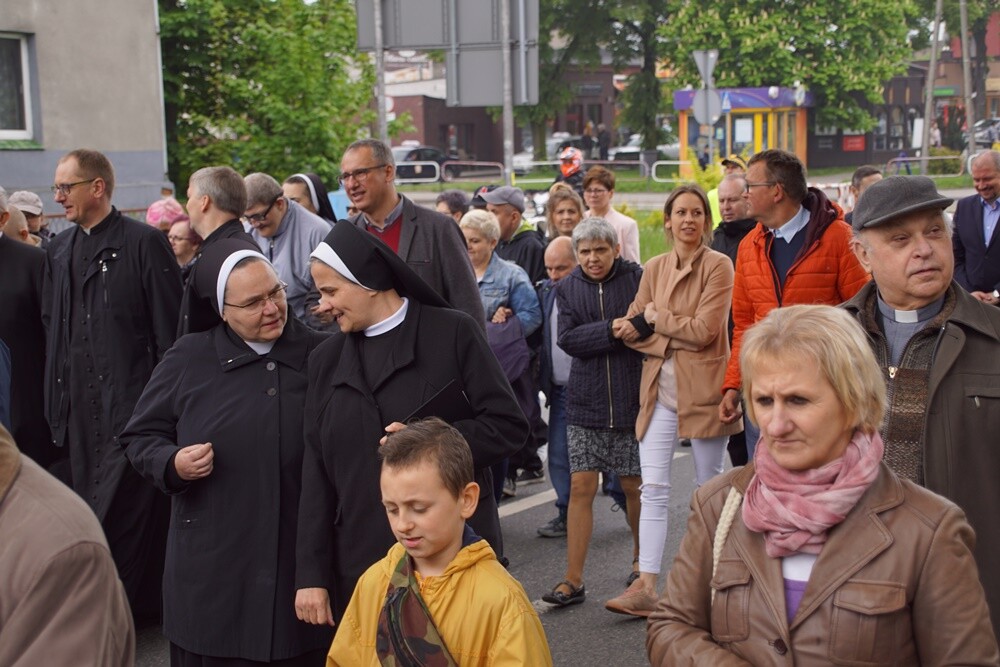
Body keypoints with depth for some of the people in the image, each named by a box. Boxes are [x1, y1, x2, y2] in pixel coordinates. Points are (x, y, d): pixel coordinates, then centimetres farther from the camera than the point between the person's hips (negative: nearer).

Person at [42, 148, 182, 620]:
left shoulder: (145, 243, -6)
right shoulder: (59, 250, 13)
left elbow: (170, 333, -8)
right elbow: (52, 328, 16)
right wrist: (56, 400, 10)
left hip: (132, 400, -6)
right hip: (81, 406, 7)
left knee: (123, 508, -3)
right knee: (90, 506, 12)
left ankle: (128, 604, 9)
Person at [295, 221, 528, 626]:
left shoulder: (452, 333, -2)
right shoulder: (326, 360, 12)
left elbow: (508, 426, -4)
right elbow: (316, 473, 9)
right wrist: (311, 574, 4)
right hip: (360, 561, 4)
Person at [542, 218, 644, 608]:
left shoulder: (637, 278, -2)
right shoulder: (568, 288, 5)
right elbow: (568, 339, -8)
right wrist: (612, 329, -18)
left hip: (631, 400, -1)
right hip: (586, 402, 2)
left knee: (634, 485, 10)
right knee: (581, 487, -1)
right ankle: (573, 580, 5)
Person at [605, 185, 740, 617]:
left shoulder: (719, 266, -6)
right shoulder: (654, 268, 9)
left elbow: (705, 331, -15)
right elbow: (630, 329, 5)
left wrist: (654, 316, -6)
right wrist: (674, 336, -12)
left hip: (703, 388, -4)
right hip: (659, 388, 4)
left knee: (709, 486, 10)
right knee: (653, 488, -3)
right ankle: (646, 586, -4)